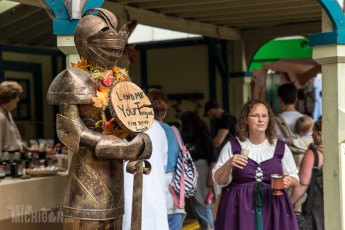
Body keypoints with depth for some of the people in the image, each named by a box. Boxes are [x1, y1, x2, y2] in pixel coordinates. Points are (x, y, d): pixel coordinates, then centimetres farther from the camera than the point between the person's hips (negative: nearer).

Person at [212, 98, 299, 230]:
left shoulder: (280, 148, 8)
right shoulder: (232, 147, 4)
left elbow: (294, 177, 15)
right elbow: (218, 180, 3)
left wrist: (289, 181, -8)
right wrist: (229, 164, -15)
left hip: (273, 208, 2)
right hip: (240, 209, -1)